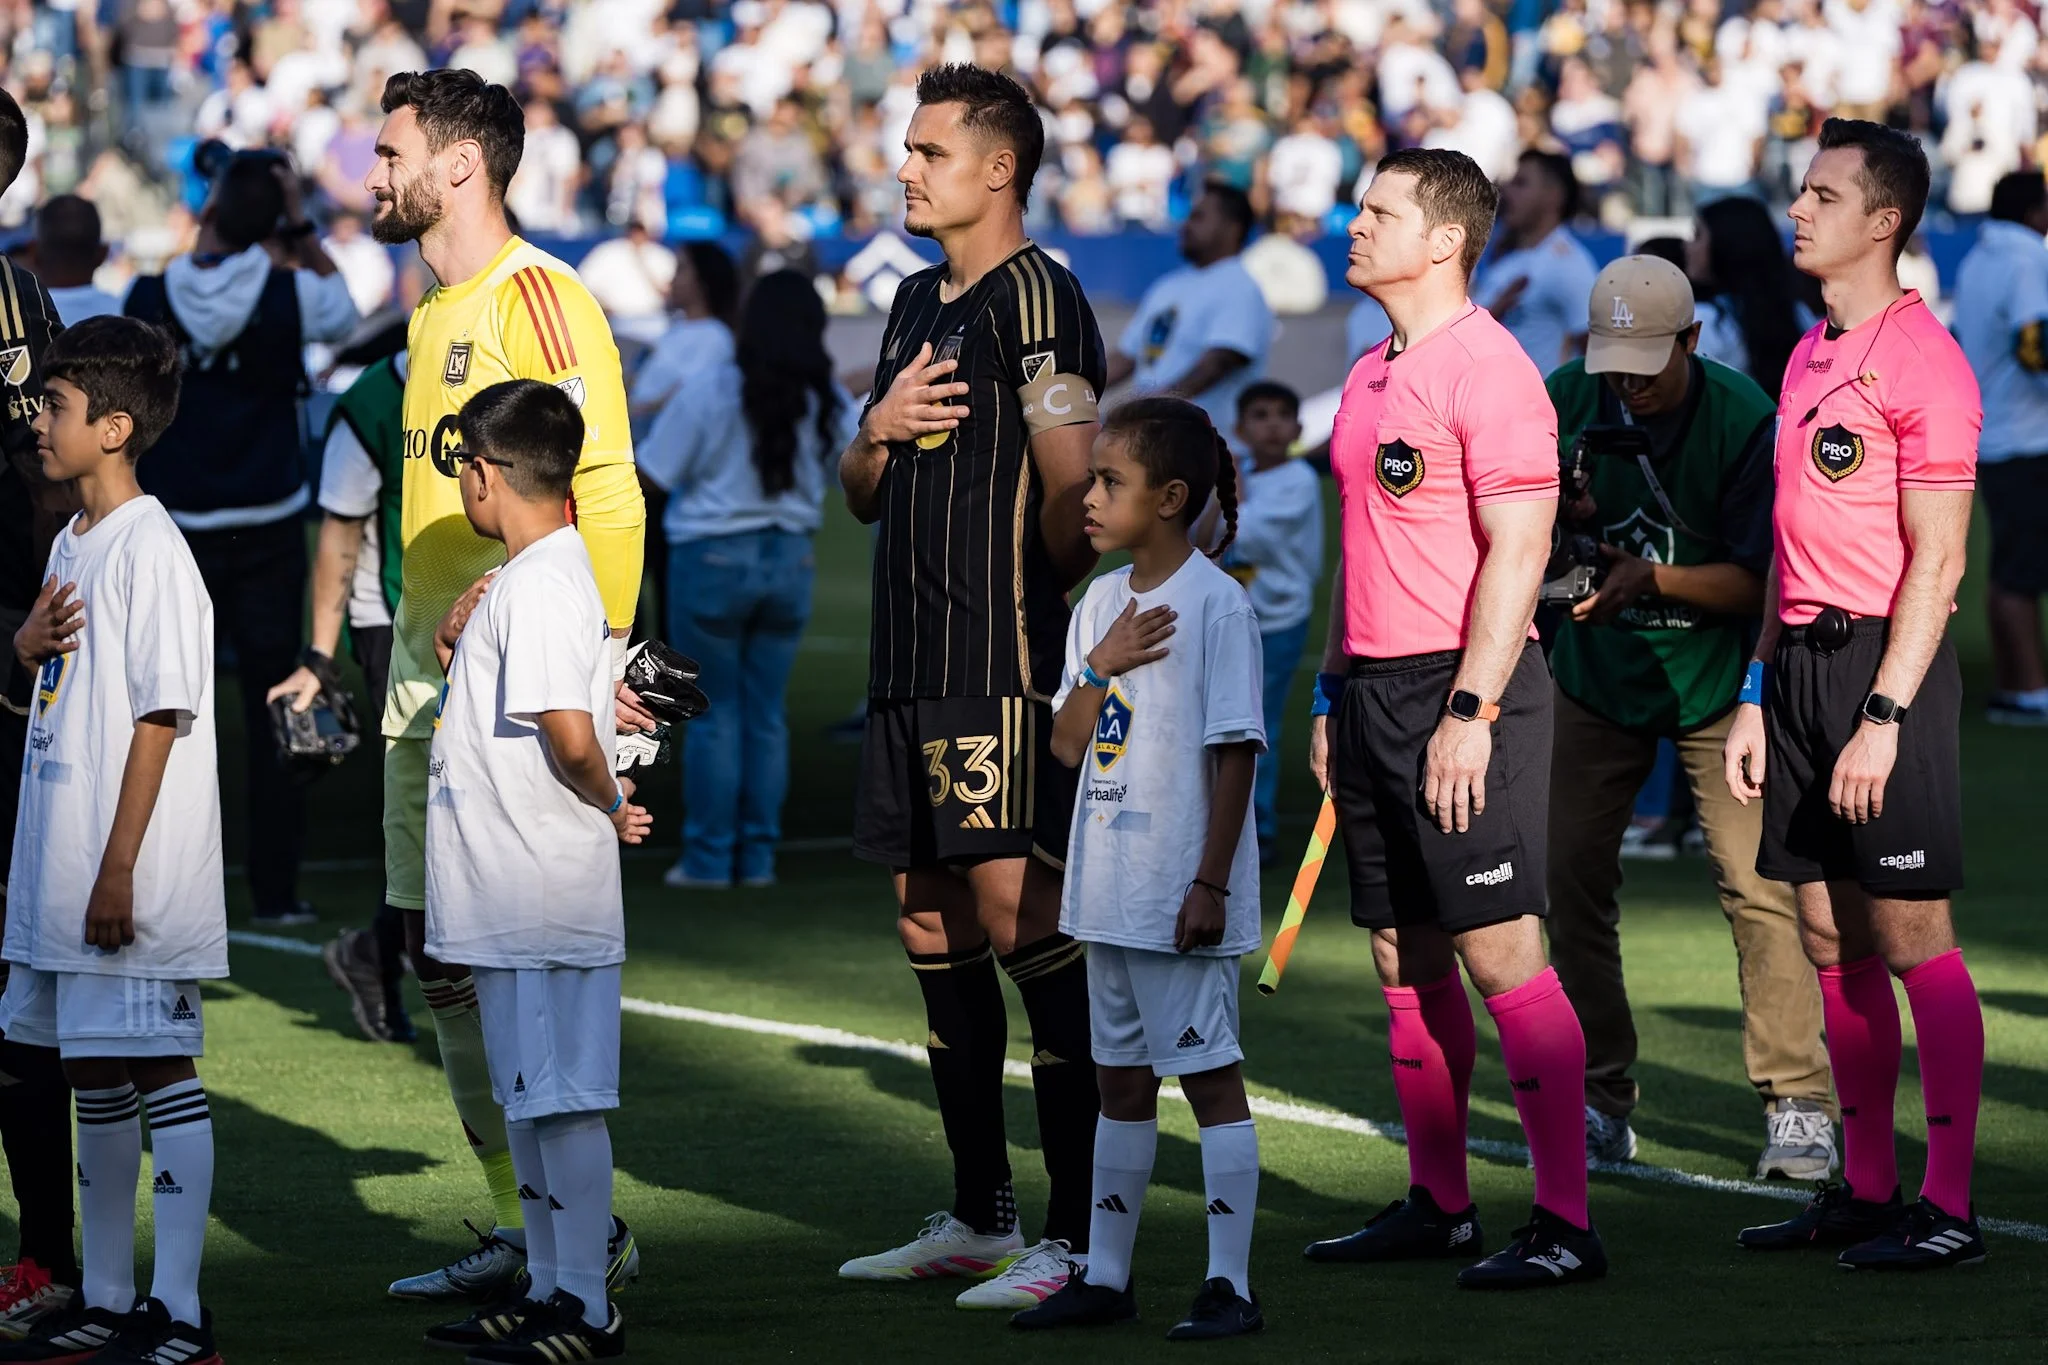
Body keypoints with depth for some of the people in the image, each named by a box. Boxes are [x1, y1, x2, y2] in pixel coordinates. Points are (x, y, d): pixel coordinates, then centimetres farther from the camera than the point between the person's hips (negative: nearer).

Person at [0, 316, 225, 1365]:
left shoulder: (149, 548, -14)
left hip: (134, 874, -10)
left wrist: (119, 869, -19)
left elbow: (160, 717, -17)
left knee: (159, 1072, -7)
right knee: (92, 1075, 13)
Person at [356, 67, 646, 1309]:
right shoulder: (436, 314, 17)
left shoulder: (538, 298, -11)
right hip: (427, 678, 9)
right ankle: (525, 1228, 14)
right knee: (441, 962, 9)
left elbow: (608, 494, -16)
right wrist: (421, 647, 17)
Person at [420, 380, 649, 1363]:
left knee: (562, 1097, -5)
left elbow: (571, 733, -28)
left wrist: (608, 806, -11)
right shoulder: (545, 573, 15)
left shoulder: (539, 586, -18)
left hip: (541, 903, -11)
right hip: (511, 902, 11)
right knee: (527, 1097, 16)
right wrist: (456, 650, 9)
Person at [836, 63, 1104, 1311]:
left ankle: (1080, 1236, -13)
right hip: (913, 664, 9)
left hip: (1003, 661, -9)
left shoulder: (1037, 296, -8)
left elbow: (1072, 482, -14)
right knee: (931, 924, 11)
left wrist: (1047, 608, -16)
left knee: (1019, 913, -14)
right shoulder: (918, 303, 19)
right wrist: (879, 431, 4)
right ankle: (980, 1218, 20)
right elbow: (863, 496, 23)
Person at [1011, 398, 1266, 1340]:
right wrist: (1100, 667, -8)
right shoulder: (1101, 603, 10)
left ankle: (1230, 1286, -2)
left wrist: (1212, 883, -17)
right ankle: (1105, 1277, 21)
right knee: (1120, 1078, 14)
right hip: (1108, 890, 8)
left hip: (1181, 898, -8)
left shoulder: (1214, 603, -12)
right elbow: (1067, 745, 11)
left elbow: (1236, 752, -14)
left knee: (1209, 1075, -4)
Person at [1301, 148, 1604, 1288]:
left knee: (1500, 951, -10)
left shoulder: (1488, 370, -12)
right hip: (1375, 689, 9)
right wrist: (1332, 697, 18)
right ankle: (1437, 1203, 18)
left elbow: (1518, 552, -17)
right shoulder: (1371, 377, 16)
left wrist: (1469, 712, -21)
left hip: (1462, 686, -9)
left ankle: (1566, 1224, -9)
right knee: (1406, 961, 11)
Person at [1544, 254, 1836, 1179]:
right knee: (1570, 881, 3)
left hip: (1717, 681, -4)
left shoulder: (1746, 421, -18)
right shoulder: (1567, 401, -8)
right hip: (1596, 676, 4)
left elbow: (1757, 582, -16)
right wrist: (1555, 514, -22)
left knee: (1757, 885, -12)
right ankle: (1600, 1103, 14)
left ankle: (1799, 1103, -9)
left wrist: (1652, 579, -30)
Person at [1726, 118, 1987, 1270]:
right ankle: (1866, 1188, 16)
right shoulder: (1809, 359, 16)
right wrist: (1759, 696, 17)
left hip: (1883, 662, -9)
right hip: (1802, 659, 9)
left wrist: (1884, 718, -19)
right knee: (1832, 942, 10)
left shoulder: (1919, 358, -11)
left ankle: (1950, 1207, -4)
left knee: (1911, 937, -7)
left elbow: (1937, 558, -15)